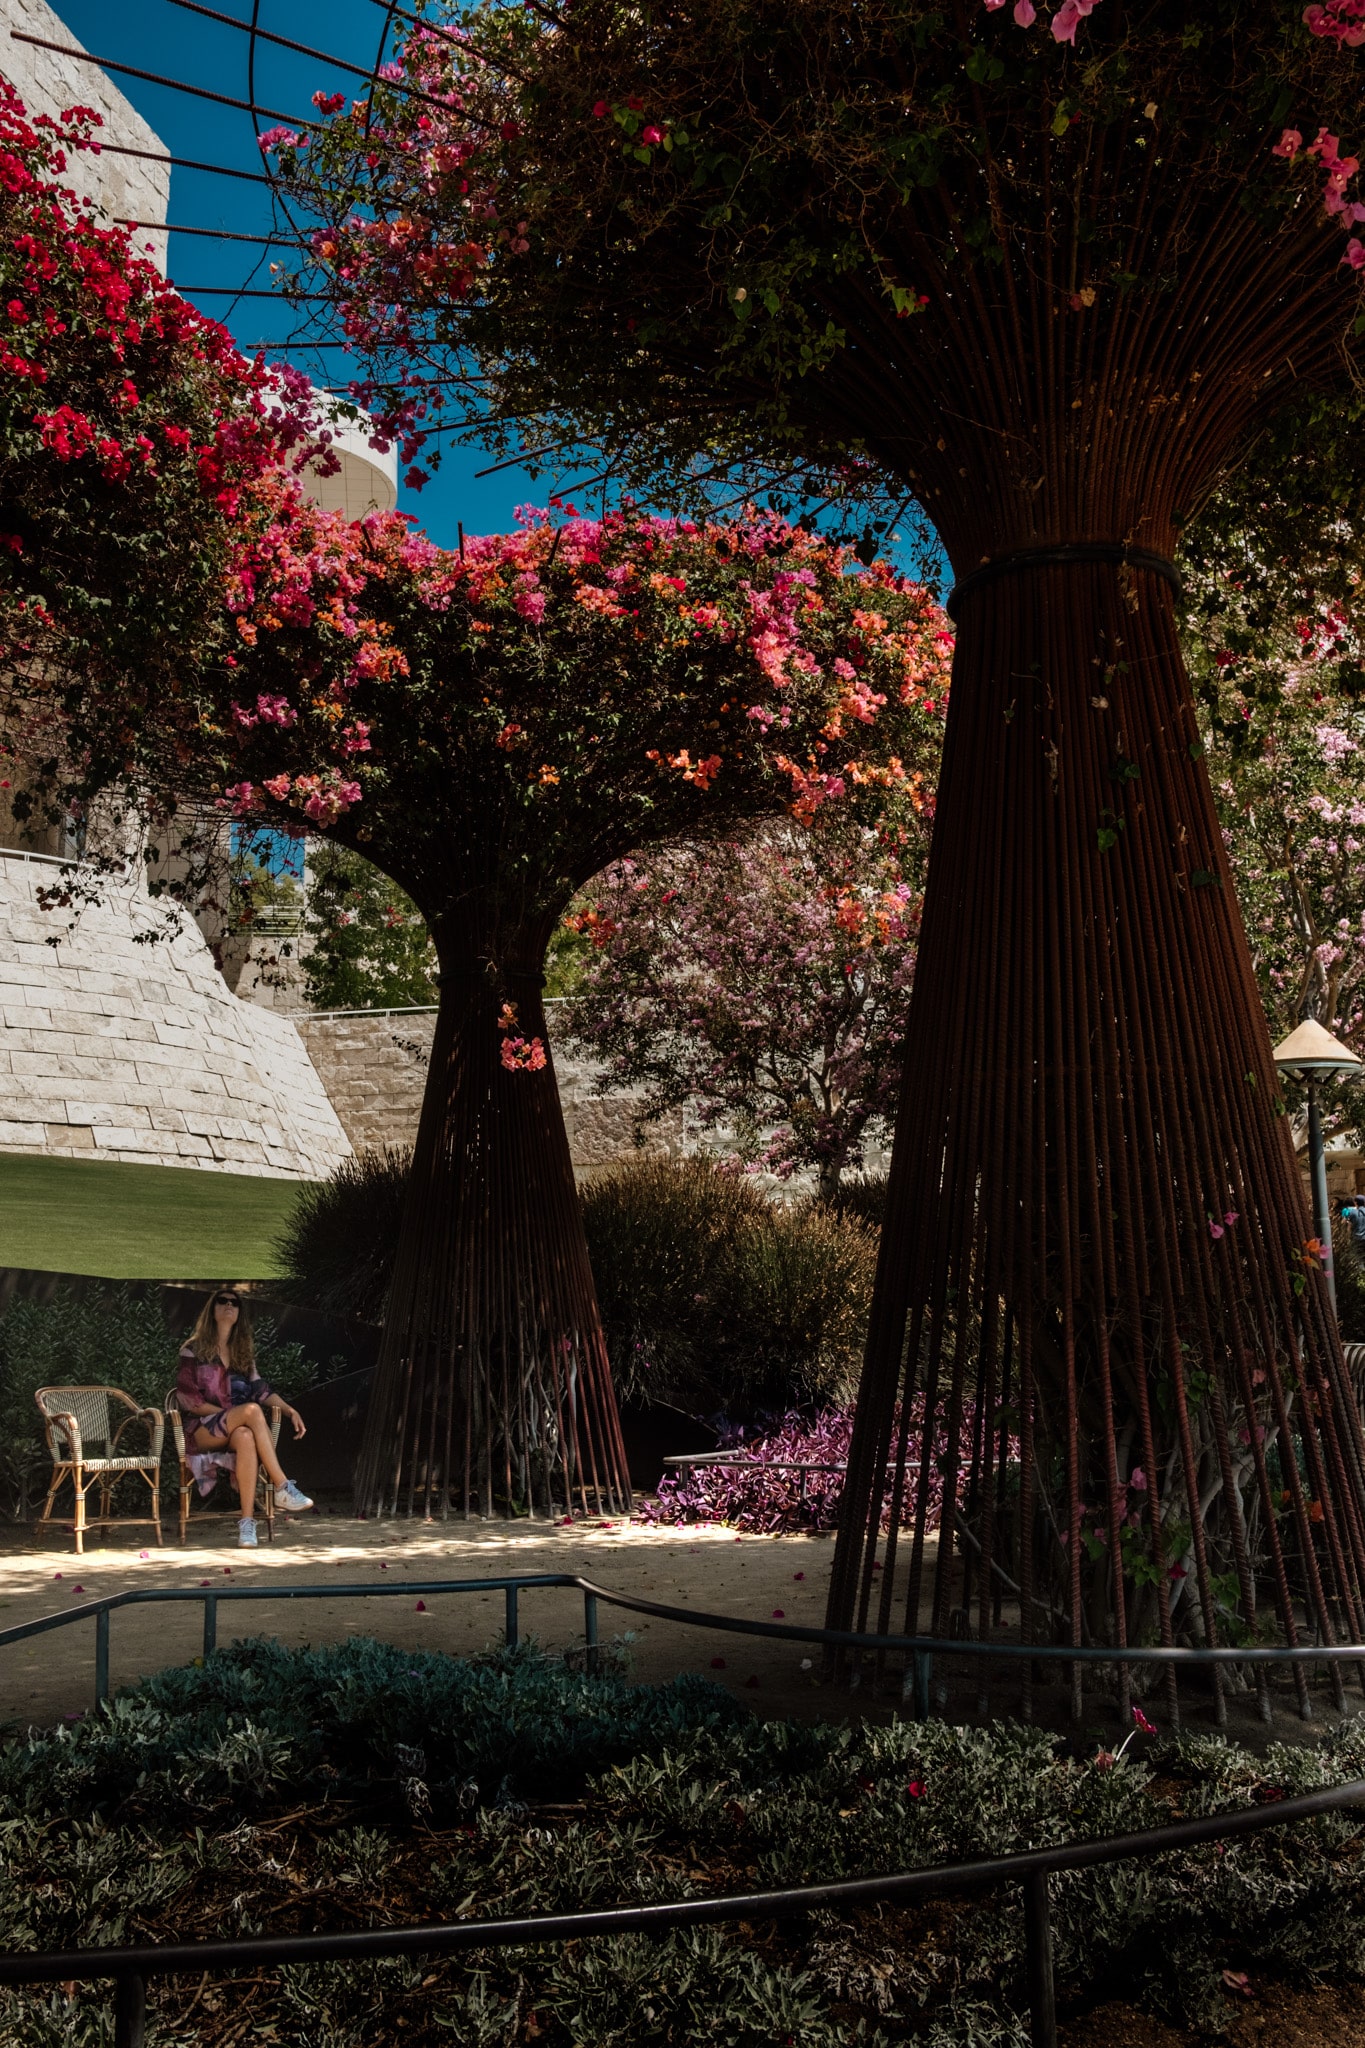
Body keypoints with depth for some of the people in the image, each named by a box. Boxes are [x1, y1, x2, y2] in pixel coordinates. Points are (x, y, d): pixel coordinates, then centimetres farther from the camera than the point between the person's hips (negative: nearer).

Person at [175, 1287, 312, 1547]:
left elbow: (259, 1389, 10)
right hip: (201, 1430, -3)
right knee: (252, 1410, -35)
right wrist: (230, 1413, -11)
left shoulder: (244, 1351, 18)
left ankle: (247, 1521, -43)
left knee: (246, 1437, -38)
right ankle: (282, 1488, -38)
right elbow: (188, 1399, -4)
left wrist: (290, 1410, -6)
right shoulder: (194, 1349, 3)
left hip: (235, 1429, 3)